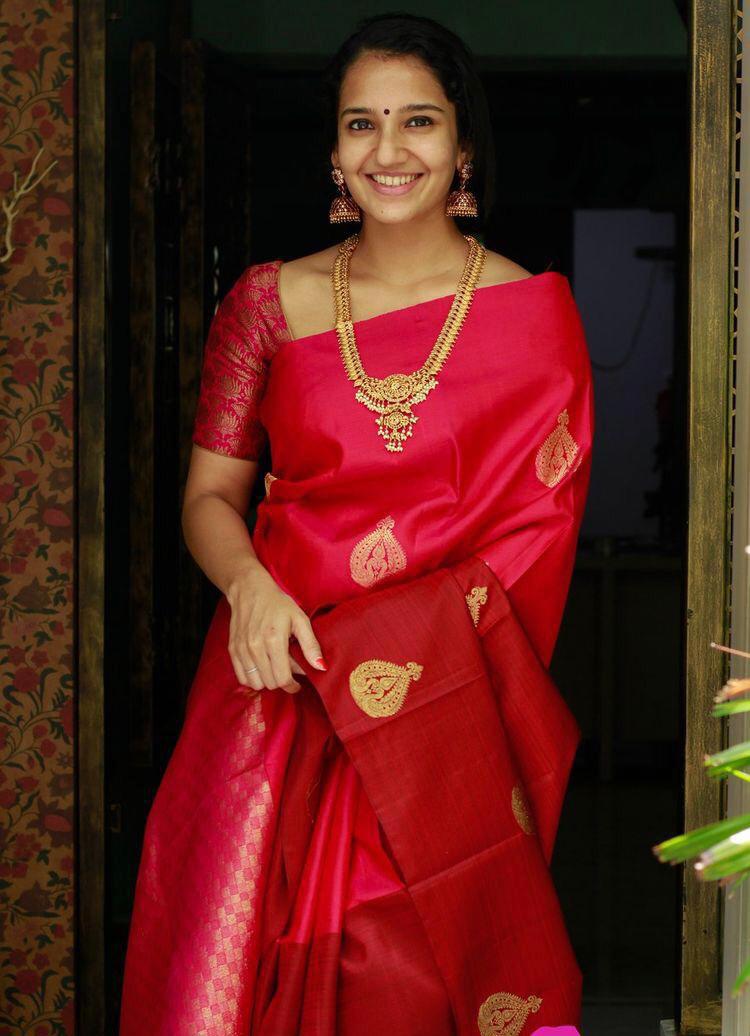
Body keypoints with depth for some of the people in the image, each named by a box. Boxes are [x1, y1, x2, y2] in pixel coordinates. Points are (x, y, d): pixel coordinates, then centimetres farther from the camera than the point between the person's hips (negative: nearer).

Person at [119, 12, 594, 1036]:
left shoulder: (534, 312, 3)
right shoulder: (271, 300, 8)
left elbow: (535, 529, 1)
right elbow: (209, 495, 9)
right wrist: (249, 585, -13)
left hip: (443, 701, -1)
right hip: (275, 680, 2)